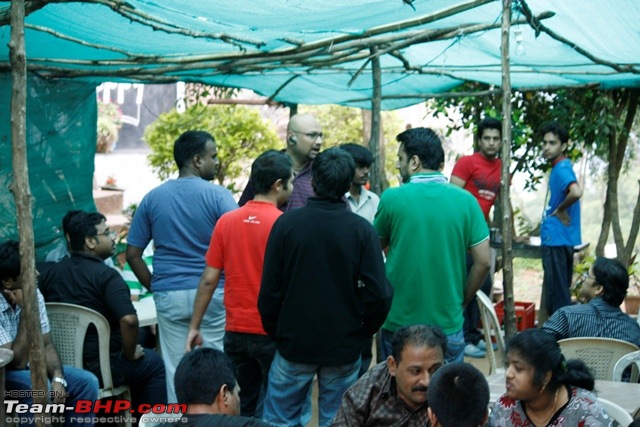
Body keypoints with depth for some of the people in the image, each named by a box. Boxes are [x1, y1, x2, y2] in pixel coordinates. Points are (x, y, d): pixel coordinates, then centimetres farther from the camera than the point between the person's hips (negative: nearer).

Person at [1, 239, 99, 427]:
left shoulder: (34, 294, -5)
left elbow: (46, 345, 1)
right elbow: (17, 362, -27)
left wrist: (58, 378, -17)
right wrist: (26, 310, -28)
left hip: (30, 368, 7)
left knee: (86, 381, -11)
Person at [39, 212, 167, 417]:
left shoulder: (51, 273, 2)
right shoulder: (106, 275, -19)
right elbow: (128, 320, -31)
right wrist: (129, 353, -13)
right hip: (100, 367, -7)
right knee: (154, 363, 18)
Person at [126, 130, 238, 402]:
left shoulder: (153, 198, 5)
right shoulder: (218, 196, -7)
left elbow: (133, 254, 6)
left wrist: (155, 287, 13)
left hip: (169, 297, 3)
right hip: (212, 294, -3)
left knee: (176, 369, 8)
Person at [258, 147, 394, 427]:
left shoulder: (286, 223, -9)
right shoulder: (361, 230, -8)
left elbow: (269, 291, -8)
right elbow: (379, 294, -11)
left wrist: (274, 331, 9)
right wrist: (364, 331, 7)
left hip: (294, 343, 0)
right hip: (345, 347, 1)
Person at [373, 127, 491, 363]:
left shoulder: (392, 198, -9)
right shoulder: (466, 200, -5)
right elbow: (483, 262, -4)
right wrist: (461, 301, 9)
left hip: (399, 322, -1)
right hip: (449, 326, 1)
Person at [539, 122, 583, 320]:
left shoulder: (562, 168, -16)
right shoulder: (558, 168, 14)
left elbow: (576, 192, -35)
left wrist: (560, 210, -19)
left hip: (557, 239, -10)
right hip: (555, 238, 10)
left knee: (556, 292, -6)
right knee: (557, 290, 15)